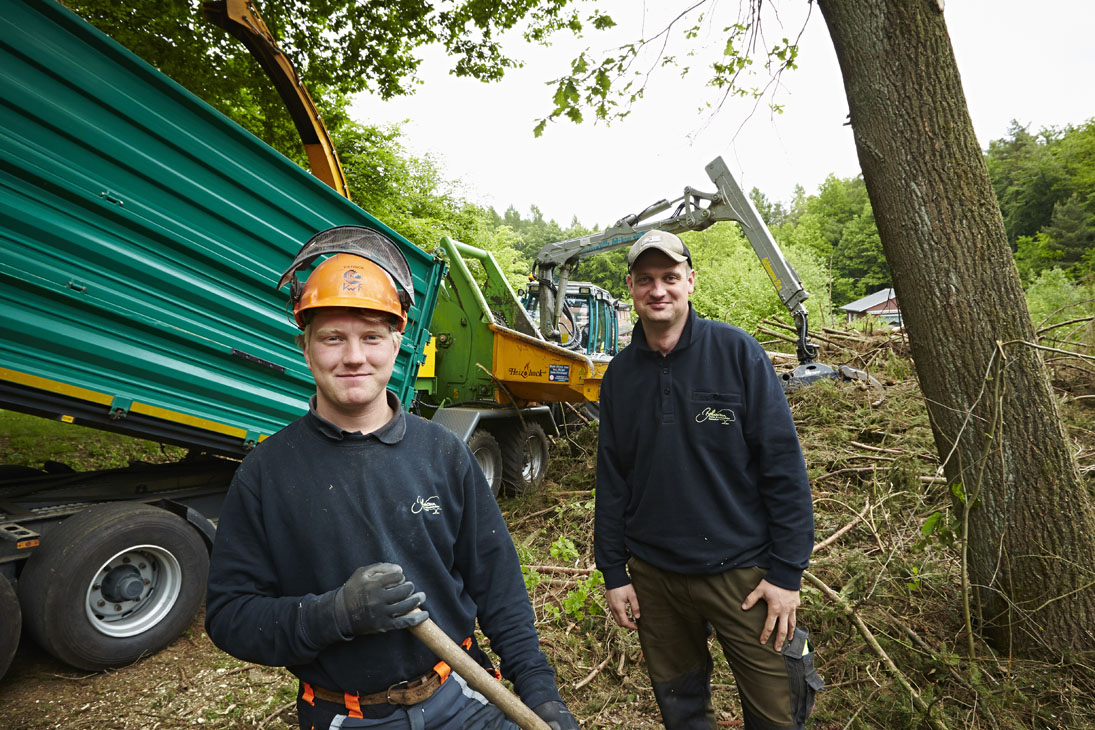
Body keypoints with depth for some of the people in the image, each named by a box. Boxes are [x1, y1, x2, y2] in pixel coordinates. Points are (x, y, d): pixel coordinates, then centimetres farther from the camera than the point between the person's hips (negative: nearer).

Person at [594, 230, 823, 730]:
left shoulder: (737, 352, -9)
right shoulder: (619, 374, 1)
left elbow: (782, 463, -9)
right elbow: (611, 479, 4)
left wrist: (787, 571, -10)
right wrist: (613, 572, 4)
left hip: (742, 572, -2)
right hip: (652, 577, 3)